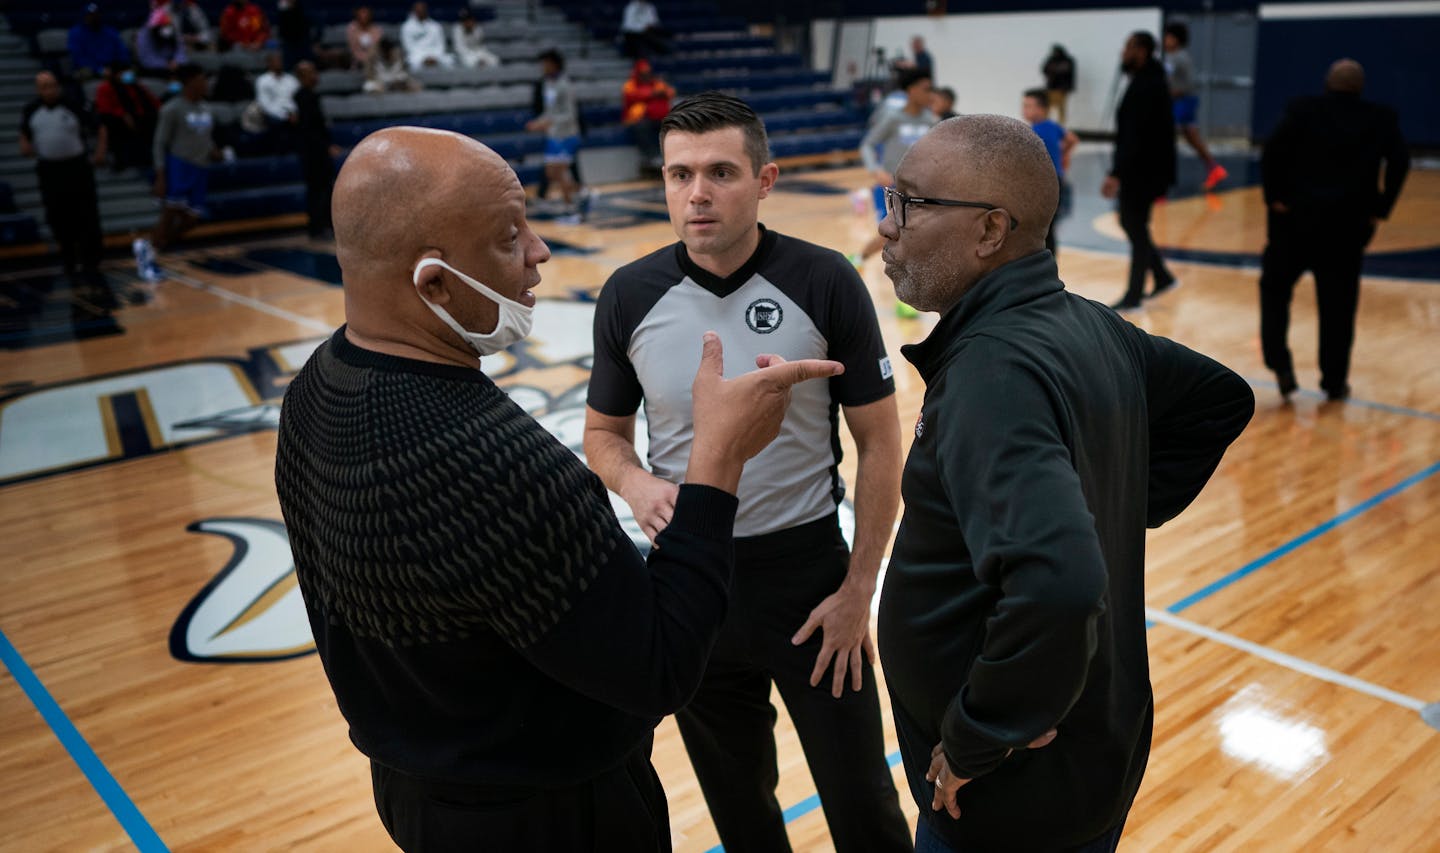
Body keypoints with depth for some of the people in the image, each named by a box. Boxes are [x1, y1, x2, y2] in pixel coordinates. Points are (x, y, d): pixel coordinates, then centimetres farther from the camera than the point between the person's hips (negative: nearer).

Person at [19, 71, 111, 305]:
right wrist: (25, 145, 1)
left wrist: (99, 152, -6)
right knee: (58, 219, 7)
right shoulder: (31, 111, 4)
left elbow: (99, 128, 2)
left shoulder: (73, 108, -5)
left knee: (88, 217, -4)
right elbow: (24, 133, 21)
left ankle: (90, 260, 5)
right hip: (49, 169, 3)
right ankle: (69, 258, 22)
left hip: (78, 167, -3)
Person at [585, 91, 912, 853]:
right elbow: (604, 432, 7)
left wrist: (858, 590, -7)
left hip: (808, 571, -2)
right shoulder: (630, 296, -6)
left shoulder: (825, 283, -12)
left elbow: (879, 442, -5)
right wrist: (635, 484, -16)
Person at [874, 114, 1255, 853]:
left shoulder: (995, 371, -29)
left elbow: (1055, 585, -41)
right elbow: (1221, 397, 15)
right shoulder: (1085, 324, -1)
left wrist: (976, 739, -26)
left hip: (1020, 793, -8)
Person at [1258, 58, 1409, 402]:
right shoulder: (1382, 119, 5)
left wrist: (1274, 198, -4)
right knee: (1339, 305, 10)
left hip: (1297, 217, -2)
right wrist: (1380, 209, 0)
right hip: (1349, 225, 2)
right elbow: (1399, 162, -5)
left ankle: (1280, 364, -1)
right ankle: (1335, 382, 17)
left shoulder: (1303, 110, -1)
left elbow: (1271, 153, -12)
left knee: (1275, 288, 14)